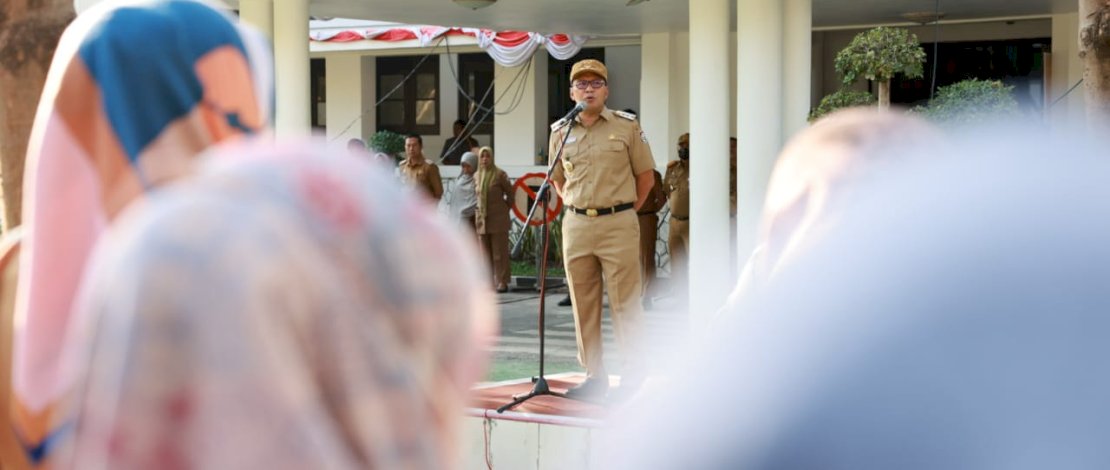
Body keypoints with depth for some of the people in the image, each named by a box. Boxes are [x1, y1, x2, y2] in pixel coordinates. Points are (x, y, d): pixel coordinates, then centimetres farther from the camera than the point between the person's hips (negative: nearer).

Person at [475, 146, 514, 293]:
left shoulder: (500, 174, -4)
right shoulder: (476, 176, 10)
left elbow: (510, 193, 2)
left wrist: (506, 207, 2)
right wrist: (477, 214, 12)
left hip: (498, 220, -5)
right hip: (481, 219, 5)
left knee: (500, 253, -3)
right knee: (486, 254, 6)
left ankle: (502, 282, 0)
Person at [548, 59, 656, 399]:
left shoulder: (627, 126, 0)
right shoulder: (560, 132, 9)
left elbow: (645, 176, 6)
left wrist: (626, 211, 4)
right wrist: (576, 209, 12)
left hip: (618, 224, -4)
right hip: (576, 225, 4)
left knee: (625, 303, -3)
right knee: (583, 305, 8)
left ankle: (633, 378, 4)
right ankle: (594, 376, 17)